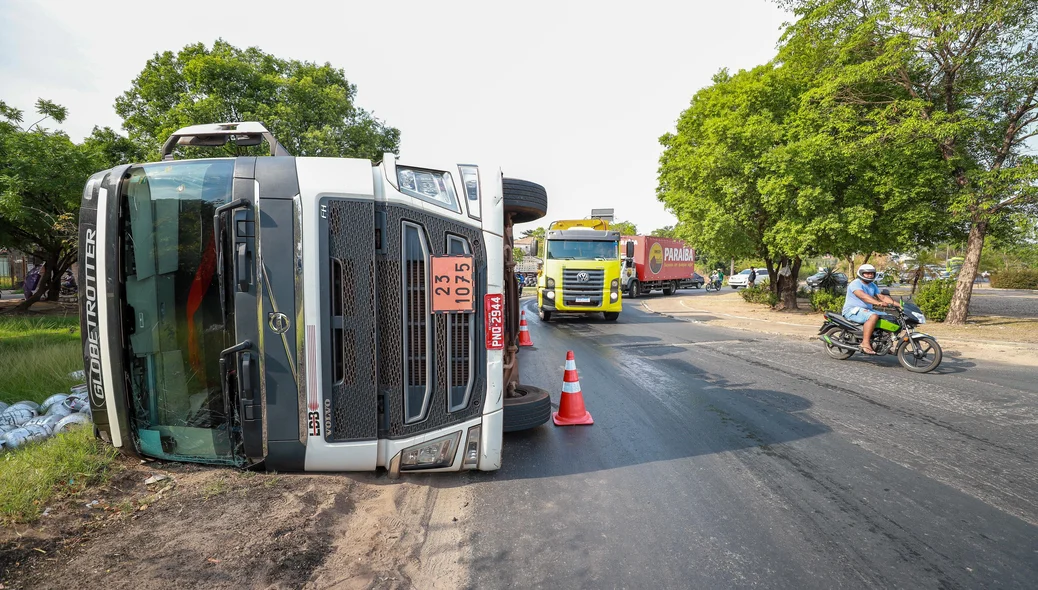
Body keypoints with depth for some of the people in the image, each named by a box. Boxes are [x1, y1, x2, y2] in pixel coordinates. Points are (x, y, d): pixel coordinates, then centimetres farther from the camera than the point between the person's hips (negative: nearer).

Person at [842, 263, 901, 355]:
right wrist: (878, 303, -43)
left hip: (866, 310, 10)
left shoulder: (873, 286, 18)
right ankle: (865, 343, -33)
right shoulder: (856, 283, -12)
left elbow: (883, 297, 12)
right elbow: (863, 296, -29)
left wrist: (898, 304, -1)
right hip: (852, 311, -9)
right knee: (874, 316, -33)